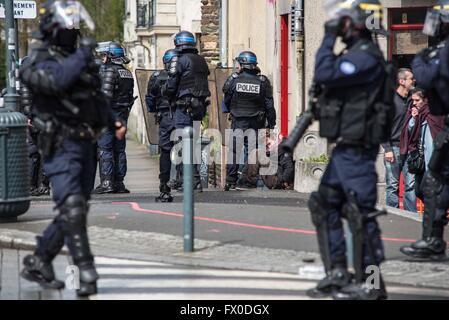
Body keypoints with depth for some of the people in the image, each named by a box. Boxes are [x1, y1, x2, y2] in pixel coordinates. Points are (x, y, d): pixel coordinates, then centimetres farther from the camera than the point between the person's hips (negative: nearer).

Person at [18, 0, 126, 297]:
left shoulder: (80, 59, 16)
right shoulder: (40, 62, -7)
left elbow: (98, 98, 26)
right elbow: (57, 79, -30)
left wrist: (114, 121, 10)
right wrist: (82, 55, -20)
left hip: (86, 146, 8)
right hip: (62, 147, -8)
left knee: (74, 211, 10)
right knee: (73, 208, -17)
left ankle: (38, 262, 22)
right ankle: (87, 273, -18)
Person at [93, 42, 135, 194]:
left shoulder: (108, 70, -12)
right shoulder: (127, 73, 15)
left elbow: (106, 94, -20)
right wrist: (125, 112, 18)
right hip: (123, 114, 8)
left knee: (105, 149, -5)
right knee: (119, 149, 10)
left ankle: (107, 182, -10)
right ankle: (119, 183, 11)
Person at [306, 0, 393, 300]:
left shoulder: (366, 56, -17)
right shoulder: (355, 54, 16)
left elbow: (325, 74, -27)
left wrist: (329, 38, -17)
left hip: (357, 152, -11)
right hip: (344, 150, 11)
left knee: (360, 213, -7)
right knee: (325, 206, 14)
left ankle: (370, 283, -2)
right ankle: (337, 274, 19)